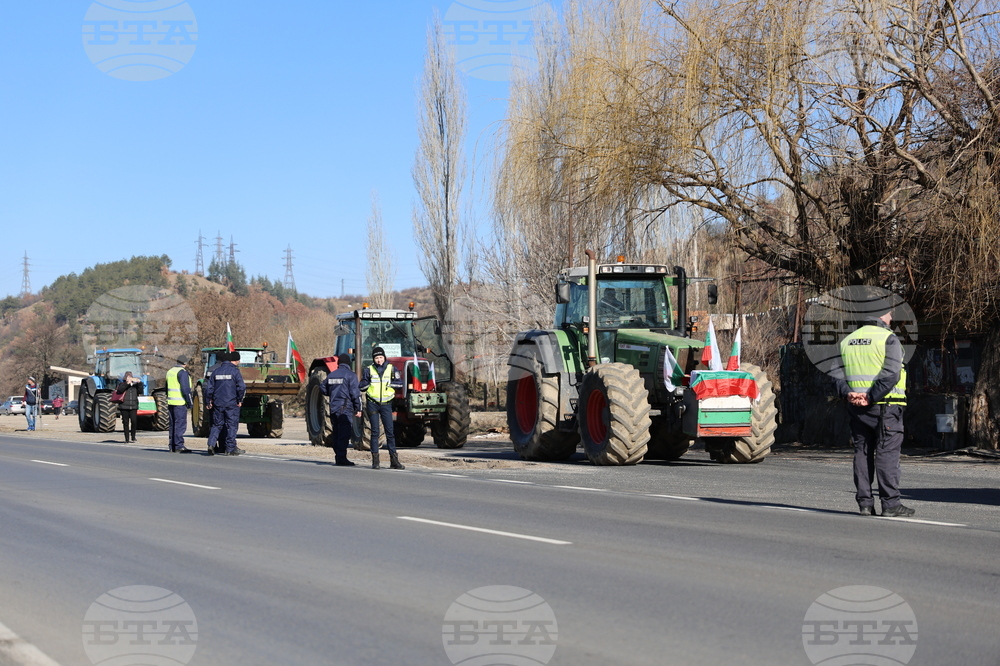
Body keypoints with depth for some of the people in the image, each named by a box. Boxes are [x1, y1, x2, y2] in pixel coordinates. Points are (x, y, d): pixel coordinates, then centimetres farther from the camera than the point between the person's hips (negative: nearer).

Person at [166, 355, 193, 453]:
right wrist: (189, 402, -11)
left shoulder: (170, 372, 17)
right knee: (180, 425, -8)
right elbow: (185, 389, -16)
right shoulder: (182, 372, -11)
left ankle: (172, 447, 13)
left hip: (171, 402, 9)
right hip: (180, 403, -9)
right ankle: (179, 446, -12)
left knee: (173, 425, 12)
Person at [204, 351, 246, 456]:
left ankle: (211, 444, -5)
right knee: (231, 425, 3)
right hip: (231, 403, -4)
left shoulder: (216, 371, 7)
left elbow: (209, 387, 7)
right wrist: (240, 400, -3)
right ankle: (230, 449, 5)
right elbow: (241, 386, -15)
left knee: (216, 425, 13)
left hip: (218, 403, 4)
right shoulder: (234, 371, -6)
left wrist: (208, 401, 15)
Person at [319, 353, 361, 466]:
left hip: (333, 408, 6)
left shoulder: (331, 375, 12)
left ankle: (338, 457, 17)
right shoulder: (350, 375, -5)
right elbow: (355, 393, -10)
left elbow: (323, 389, 21)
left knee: (337, 433, 13)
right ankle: (341, 458, -14)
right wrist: (358, 409, -6)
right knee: (344, 434, -8)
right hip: (345, 408, -6)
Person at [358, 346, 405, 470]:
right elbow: (361, 387, 6)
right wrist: (368, 382, -12)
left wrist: (389, 383, -15)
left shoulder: (391, 369, 5)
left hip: (386, 404, 0)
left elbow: (400, 383, -1)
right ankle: (375, 460, 2)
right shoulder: (369, 370, 5)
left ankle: (394, 460, 2)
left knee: (390, 432, -1)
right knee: (375, 432, 0)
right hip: (372, 403, 0)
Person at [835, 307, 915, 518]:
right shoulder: (888, 339, -7)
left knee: (862, 452, 9)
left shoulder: (847, 341, 14)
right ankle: (890, 504, -5)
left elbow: (838, 373, 7)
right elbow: (890, 374, -18)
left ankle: (865, 503, 8)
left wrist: (848, 393, -6)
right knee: (887, 453, -3)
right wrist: (871, 397, -18)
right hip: (885, 406, -5)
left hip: (856, 407, 6)